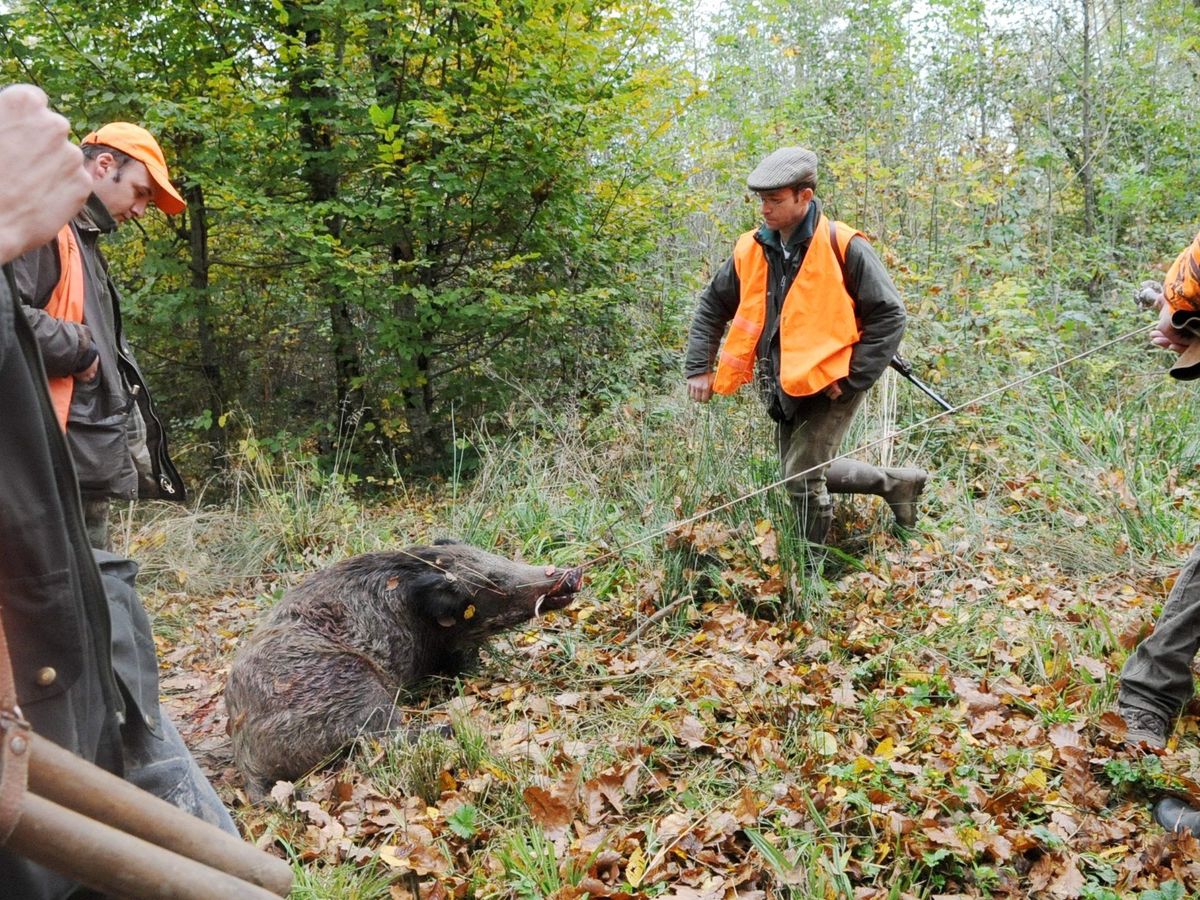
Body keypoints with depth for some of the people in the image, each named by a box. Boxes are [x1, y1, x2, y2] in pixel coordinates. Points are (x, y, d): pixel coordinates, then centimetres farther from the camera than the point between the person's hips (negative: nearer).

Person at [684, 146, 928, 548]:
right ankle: (895, 483, 35)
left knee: (803, 480, -9)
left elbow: (889, 315, -14)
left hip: (830, 386, -7)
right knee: (807, 474, 16)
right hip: (783, 389, 7)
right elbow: (712, 306, 12)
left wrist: (852, 380, -18)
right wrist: (699, 368, 4)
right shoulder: (751, 250, -1)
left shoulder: (843, 247, -17)